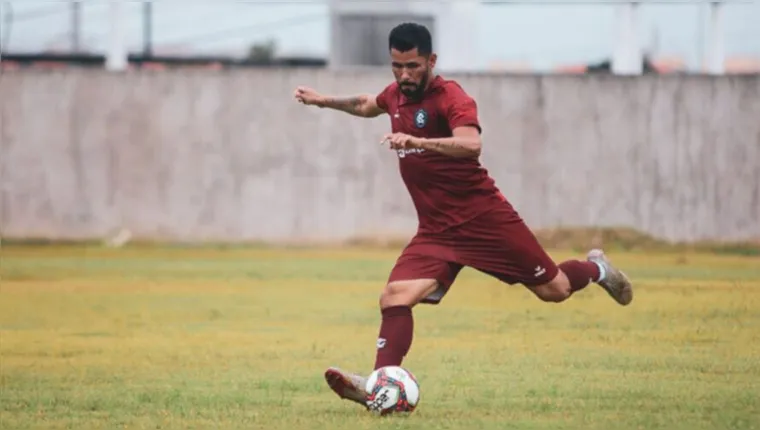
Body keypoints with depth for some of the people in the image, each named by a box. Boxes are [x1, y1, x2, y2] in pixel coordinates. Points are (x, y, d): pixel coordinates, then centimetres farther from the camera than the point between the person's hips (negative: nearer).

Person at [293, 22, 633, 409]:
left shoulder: (451, 98, -16)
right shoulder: (396, 95, 7)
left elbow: (471, 144, -36)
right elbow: (367, 105, 35)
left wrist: (416, 141, -47)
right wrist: (324, 101, 30)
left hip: (483, 217, -6)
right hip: (435, 229, 6)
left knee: (553, 289, 5)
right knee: (394, 299, -17)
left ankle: (596, 269, 38)